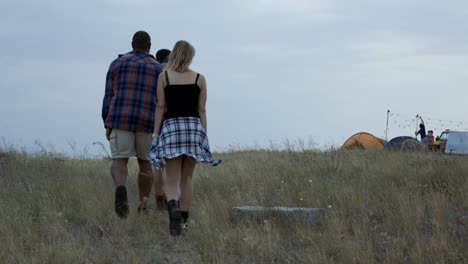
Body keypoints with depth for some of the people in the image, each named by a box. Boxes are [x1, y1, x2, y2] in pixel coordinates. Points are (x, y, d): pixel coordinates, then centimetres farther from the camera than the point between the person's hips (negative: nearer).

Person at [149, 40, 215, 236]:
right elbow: (201, 110, 6)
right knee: (187, 178, 13)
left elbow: (160, 107, 0)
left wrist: (156, 134, 2)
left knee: (172, 180, -3)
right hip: (194, 127, 2)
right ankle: (184, 219, 14)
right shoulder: (199, 79, 5)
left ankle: (173, 208, -32)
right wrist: (204, 136, 11)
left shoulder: (164, 76, 2)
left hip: (171, 126, -2)